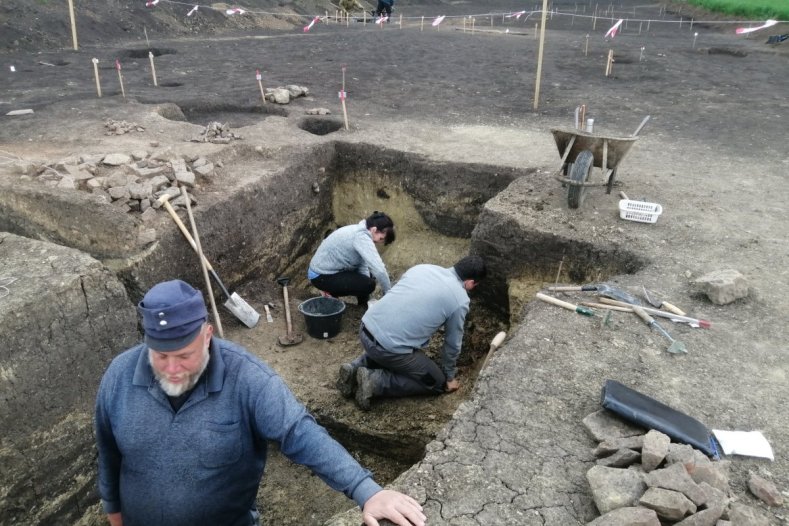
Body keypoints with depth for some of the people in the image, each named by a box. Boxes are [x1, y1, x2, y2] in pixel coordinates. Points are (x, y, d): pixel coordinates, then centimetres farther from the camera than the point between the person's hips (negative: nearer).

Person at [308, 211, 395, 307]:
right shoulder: (361, 236, -27)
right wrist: (389, 293, -21)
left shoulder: (359, 231, 2)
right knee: (369, 285, -18)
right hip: (321, 277, -10)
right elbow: (379, 269, -34)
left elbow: (362, 265, 3)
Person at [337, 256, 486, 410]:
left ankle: (354, 368, 15)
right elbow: (453, 343, 9)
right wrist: (449, 377, 27)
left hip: (366, 329, 7)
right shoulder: (460, 300, -2)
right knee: (436, 382, 12)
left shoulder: (422, 267, 13)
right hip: (390, 348, -7)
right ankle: (375, 380, -1)